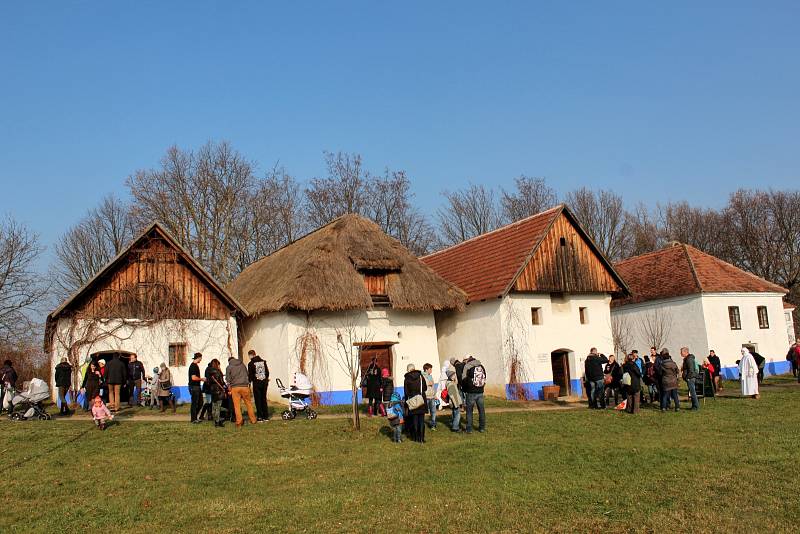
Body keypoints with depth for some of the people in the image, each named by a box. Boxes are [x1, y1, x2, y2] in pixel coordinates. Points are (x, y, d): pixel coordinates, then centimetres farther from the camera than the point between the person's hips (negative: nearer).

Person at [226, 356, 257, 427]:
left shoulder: (229, 367, 5)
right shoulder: (242, 365, 14)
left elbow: (228, 379, 4)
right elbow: (247, 375, 21)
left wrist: (229, 387, 15)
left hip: (235, 387, -2)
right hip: (245, 386, 2)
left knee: (237, 405, 1)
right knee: (248, 403, 10)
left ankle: (239, 423, -2)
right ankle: (253, 420, 15)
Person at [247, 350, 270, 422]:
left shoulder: (251, 364, -9)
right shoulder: (263, 362, 6)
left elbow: (250, 375, -7)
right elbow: (267, 372, 9)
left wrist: (249, 382, 6)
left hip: (256, 383, -5)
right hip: (264, 382, 5)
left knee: (258, 400, 2)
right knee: (264, 399, 12)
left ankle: (260, 417, 0)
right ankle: (266, 416, 14)